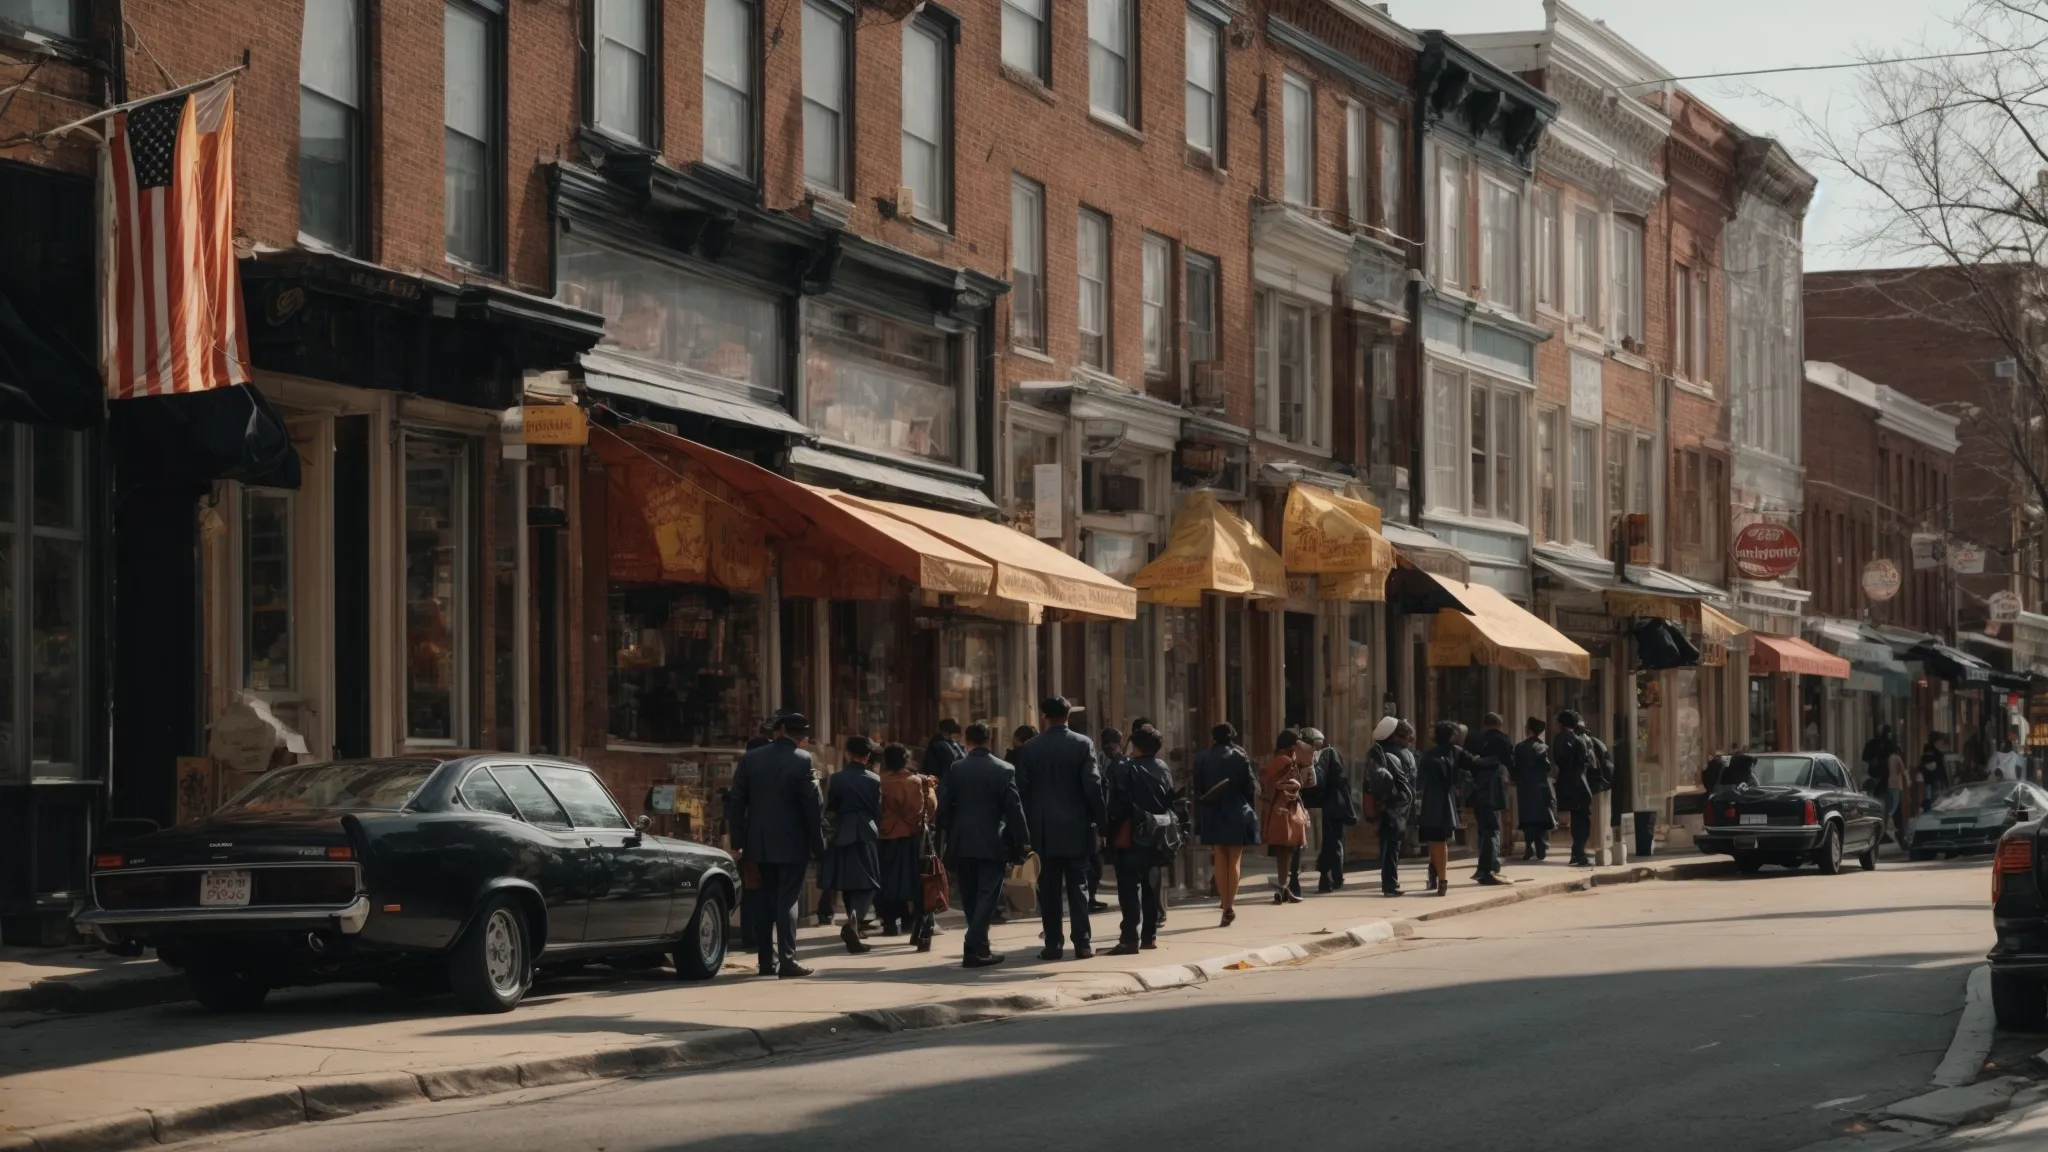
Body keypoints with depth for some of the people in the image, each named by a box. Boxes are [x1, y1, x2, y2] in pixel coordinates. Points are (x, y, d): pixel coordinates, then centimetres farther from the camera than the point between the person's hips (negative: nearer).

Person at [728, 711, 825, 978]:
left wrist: (739, 841, 8)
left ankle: (767, 960, 14)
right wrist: (818, 843, -2)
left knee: (767, 901, 13)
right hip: (792, 844, -4)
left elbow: (737, 801, 3)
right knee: (787, 901, -2)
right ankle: (787, 960, -7)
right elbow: (812, 805, -10)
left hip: (761, 843, 4)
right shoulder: (803, 761, -9)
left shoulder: (750, 758, 3)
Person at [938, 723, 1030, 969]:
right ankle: (974, 948, -14)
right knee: (987, 896, -2)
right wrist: (1023, 840, -3)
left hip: (962, 843, 3)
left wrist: (950, 833, 14)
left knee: (971, 898, 13)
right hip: (993, 844, -3)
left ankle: (978, 946, 18)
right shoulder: (1004, 770, -6)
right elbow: (1014, 808, -8)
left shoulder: (955, 770, 0)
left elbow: (943, 807, -1)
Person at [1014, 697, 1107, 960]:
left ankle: (1053, 944, 3)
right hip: (1076, 829, 0)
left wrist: (1025, 828, 5)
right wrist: (1099, 822, -1)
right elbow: (1093, 786, -8)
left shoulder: (1029, 748, -1)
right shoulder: (1083, 744, -3)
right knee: (1078, 887, 4)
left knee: (1049, 890, 4)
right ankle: (1082, 943, 0)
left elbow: (1022, 790, -1)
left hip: (1043, 830, 0)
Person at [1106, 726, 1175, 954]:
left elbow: (1116, 806, -13)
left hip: (1131, 839, -6)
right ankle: (1150, 935, 17)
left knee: (1129, 888, -7)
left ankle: (1130, 939, -14)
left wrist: (1110, 832, -6)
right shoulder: (1165, 770, 7)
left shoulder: (1125, 770, -10)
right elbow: (1171, 804, 10)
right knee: (1151, 888, 15)